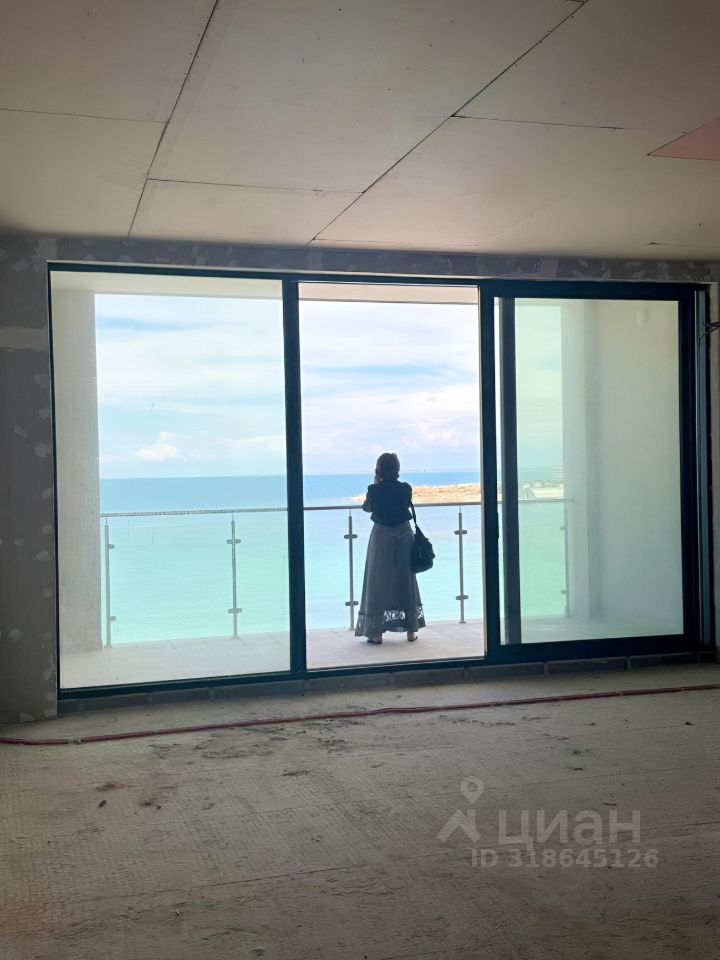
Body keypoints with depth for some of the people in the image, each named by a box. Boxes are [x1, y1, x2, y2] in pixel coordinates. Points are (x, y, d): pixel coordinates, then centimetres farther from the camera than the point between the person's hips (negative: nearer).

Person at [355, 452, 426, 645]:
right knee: (406, 580, 12)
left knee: (379, 582, 4)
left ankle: (376, 632, 2)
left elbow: (367, 507, 7)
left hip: (381, 535, -2)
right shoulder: (406, 488, -5)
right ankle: (411, 630, 17)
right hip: (404, 534, 2)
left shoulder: (374, 490, -11)